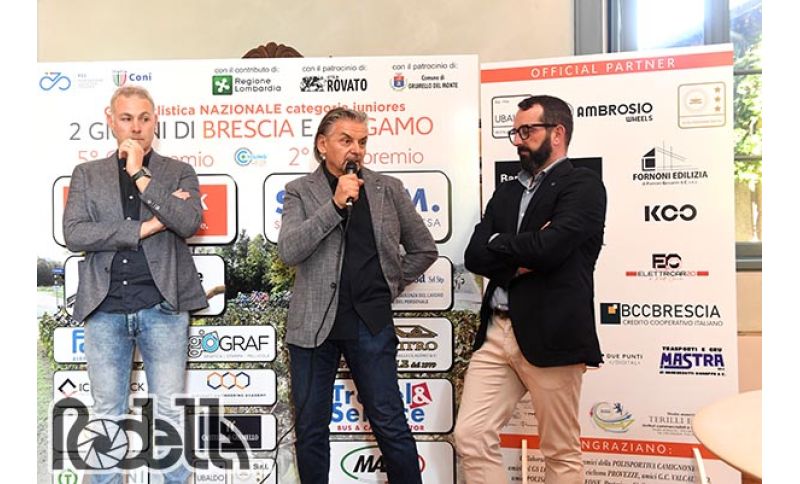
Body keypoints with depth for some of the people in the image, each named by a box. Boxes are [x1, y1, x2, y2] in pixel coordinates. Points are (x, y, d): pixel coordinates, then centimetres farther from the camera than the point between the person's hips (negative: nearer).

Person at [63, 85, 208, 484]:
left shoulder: (178, 172, 7)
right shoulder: (86, 174, 10)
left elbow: (189, 223, -11)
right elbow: (73, 235, -4)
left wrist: (140, 174, -10)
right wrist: (145, 227, -11)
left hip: (162, 306, -1)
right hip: (105, 309, 2)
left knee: (169, 413, 7)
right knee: (107, 415, 13)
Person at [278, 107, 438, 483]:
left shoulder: (388, 189, 7)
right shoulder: (300, 191, 4)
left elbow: (424, 249, 14)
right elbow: (288, 252, -12)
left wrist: (389, 285, 8)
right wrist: (335, 204, -17)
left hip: (371, 322, 0)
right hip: (314, 323, 1)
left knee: (390, 424, 4)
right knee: (310, 428, 11)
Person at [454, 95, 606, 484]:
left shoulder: (583, 184, -3)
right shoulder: (506, 192, 17)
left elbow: (548, 247, -19)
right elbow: (474, 256, 6)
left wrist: (498, 244, -2)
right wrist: (520, 257, -10)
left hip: (550, 336, -6)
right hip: (495, 333, 6)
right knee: (470, 437, 4)